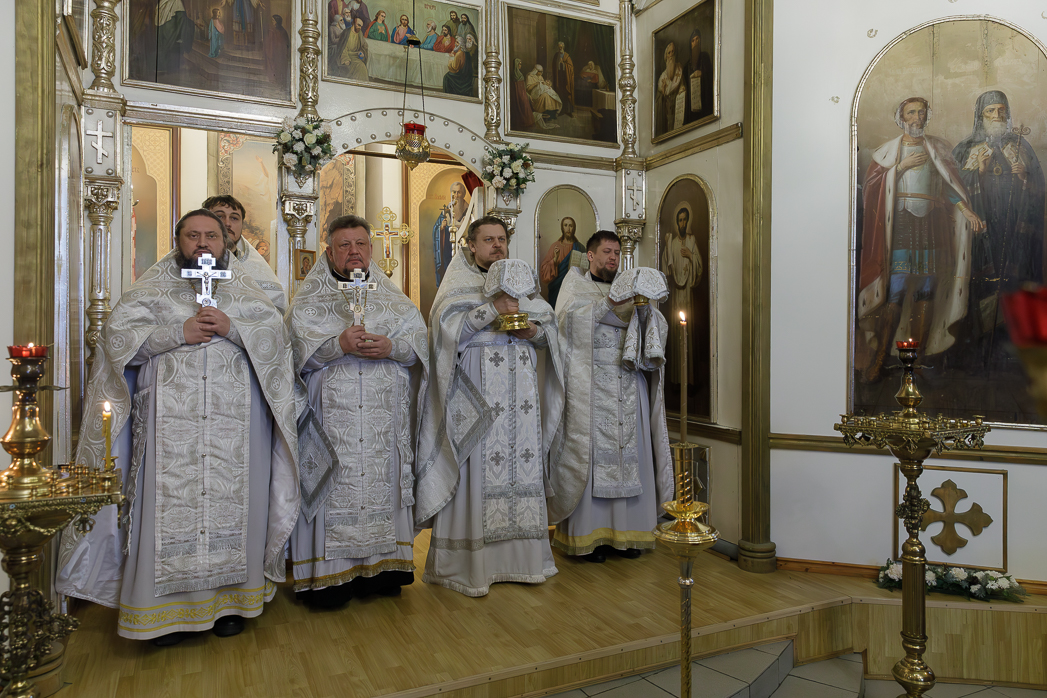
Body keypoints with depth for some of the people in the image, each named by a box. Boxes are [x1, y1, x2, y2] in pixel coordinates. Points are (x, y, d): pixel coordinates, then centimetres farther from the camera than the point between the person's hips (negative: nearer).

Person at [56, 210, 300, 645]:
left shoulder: (244, 289, 14)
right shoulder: (153, 288, 12)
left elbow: (277, 335, 3)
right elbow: (117, 335, 0)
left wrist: (231, 328, -12)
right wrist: (178, 334, -10)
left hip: (236, 418, 1)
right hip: (170, 418, -1)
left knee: (233, 501, 2)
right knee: (170, 505, -3)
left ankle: (230, 597, 15)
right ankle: (169, 608, 9)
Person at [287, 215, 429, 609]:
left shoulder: (392, 297, 15)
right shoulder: (309, 300, 9)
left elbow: (420, 340, 6)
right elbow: (297, 349, -5)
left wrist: (391, 347, -13)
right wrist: (340, 344, -19)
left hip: (385, 414, 2)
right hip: (331, 415, -2)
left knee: (382, 481, 3)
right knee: (334, 486, -4)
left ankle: (381, 567, 14)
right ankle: (329, 575, 6)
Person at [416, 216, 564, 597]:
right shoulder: (458, 283, 5)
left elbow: (550, 329, 16)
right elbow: (448, 325, -12)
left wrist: (534, 330, -6)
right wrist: (493, 308, -18)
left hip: (520, 392, 5)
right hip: (476, 392, -4)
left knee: (521, 463, 4)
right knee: (476, 469, -6)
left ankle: (519, 555, 14)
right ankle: (467, 563, 5)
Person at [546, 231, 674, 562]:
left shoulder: (627, 289, 20)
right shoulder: (575, 285, 9)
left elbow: (656, 329, 7)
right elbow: (572, 318, -12)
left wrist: (644, 306, -12)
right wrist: (611, 303, -21)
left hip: (627, 389, 4)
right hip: (589, 390, -4)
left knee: (628, 453, 2)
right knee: (590, 455, -5)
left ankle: (624, 531, 11)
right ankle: (587, 535, 1)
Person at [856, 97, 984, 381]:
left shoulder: (938, 149, 17)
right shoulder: (889, 150, 11)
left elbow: (950, 185, 12)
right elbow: (871, 185, 0)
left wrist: (967, 210, -1)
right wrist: (902, 166, -7)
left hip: (931, 225, 3)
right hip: (900, 224, -3)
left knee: (926, 291, -1)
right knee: (895, 293, -13)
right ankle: (876, 361, -9)